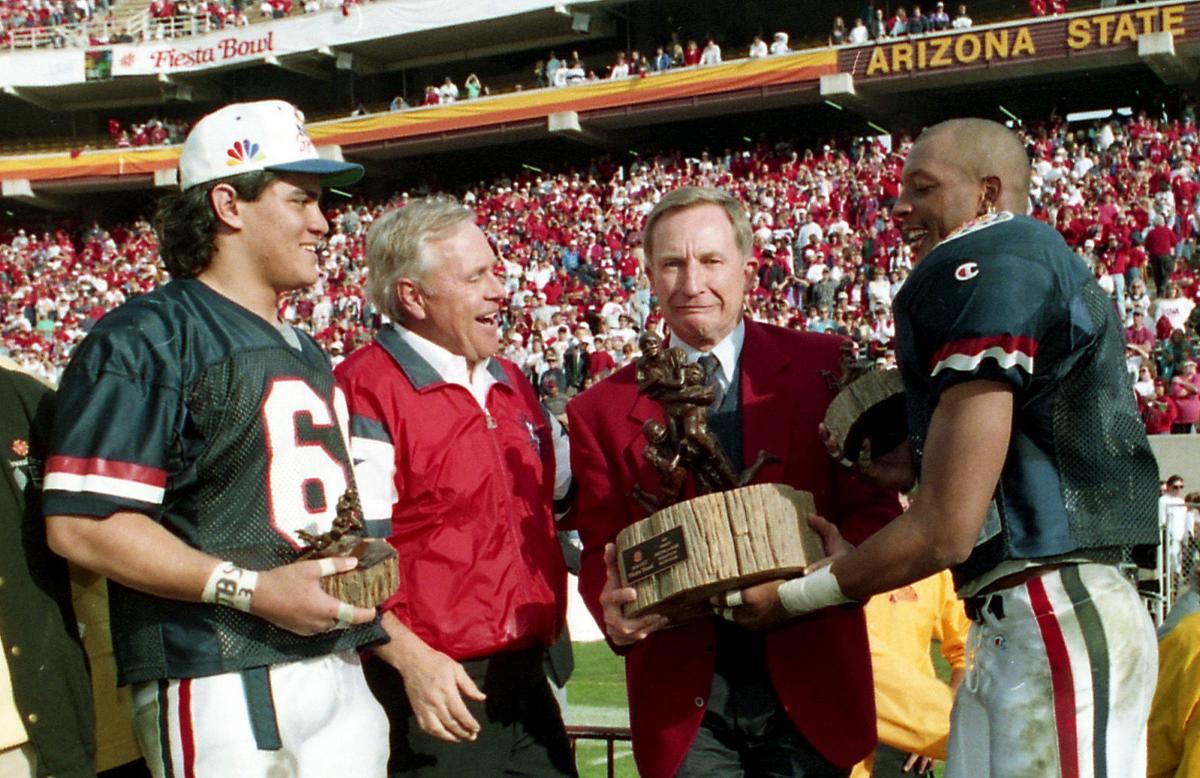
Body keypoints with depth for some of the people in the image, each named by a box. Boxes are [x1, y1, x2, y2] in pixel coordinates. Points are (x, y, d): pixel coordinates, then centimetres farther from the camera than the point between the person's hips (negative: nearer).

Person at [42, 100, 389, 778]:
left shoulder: (308, 355, 22)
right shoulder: (147, 339, -8)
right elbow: (81, 523, -17)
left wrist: (364, 559, 10)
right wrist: (249, 589, -21)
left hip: (341, 677, 8)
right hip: (221, 689, -8)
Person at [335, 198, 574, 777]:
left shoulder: (510, 382, 14)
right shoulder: (365, 392, -11)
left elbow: (559, 492, 28)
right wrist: (411, 659, -23)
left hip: (528, 681, 8)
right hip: (438, 692, -7)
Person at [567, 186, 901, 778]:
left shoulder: (822, 368, 1)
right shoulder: (602, 411, 3)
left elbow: (876, 510, 0)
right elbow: (599, 553, 4)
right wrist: (614, 610, -18)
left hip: (808, 688, 0)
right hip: (682, 701, 0)